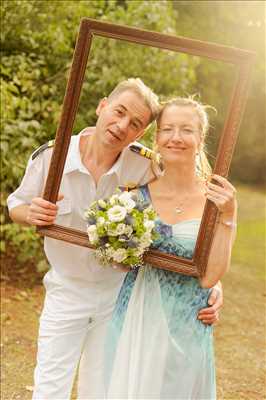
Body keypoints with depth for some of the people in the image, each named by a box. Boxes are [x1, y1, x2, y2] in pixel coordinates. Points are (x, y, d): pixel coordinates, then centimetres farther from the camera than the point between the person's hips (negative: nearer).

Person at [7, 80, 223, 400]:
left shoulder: (146, 167, -20)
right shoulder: (50, 157, -17)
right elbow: (15, 205, -1)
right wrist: (31, 213, -25)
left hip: (119, 296, 0)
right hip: (66, 293, 0)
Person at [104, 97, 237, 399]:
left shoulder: (218, 198, -9)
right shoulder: (138, 194, -3)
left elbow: (209, 277, -14)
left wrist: (227, 217, -21)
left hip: (184, 329, -2)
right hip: (133, 321, 2)